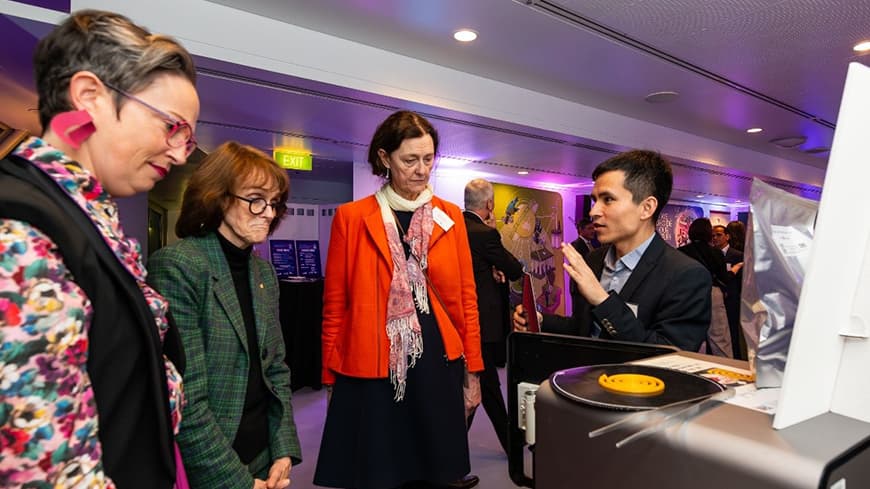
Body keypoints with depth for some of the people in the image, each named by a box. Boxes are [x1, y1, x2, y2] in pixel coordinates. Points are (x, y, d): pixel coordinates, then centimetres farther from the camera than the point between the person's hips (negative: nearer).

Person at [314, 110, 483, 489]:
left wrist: (473, 367, 6)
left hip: (437, 365, 2)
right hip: (371, 371, -2)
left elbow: (466, 295, 7)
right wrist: (330, 376, 3)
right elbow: (334, 303, 1)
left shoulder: (450, 216, 5)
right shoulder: (351, 217, -2)